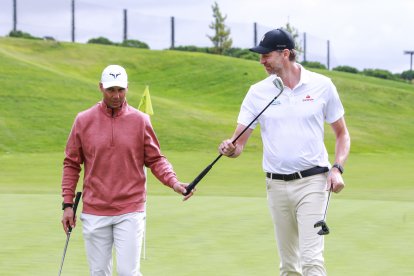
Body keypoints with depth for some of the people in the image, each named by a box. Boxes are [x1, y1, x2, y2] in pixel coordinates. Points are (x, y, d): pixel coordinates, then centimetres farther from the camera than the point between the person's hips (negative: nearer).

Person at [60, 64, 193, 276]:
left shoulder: (140, 120, 1)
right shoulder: (84, 120, 2)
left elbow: (155, 159, 4)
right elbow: (71, 164, 7)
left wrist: (174, 183, -14)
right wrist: (68, 204, 3)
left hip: (130, 212, -1)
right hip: (94, 213, 1)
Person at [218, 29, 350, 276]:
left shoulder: (322, 86, 0)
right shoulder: (258, 92, 3)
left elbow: (342, 133, 9)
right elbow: (239, 142, 3)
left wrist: (337, 169, -7)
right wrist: (231, 148, -21)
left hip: (312, 182, -3)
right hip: (276, 184, 3)